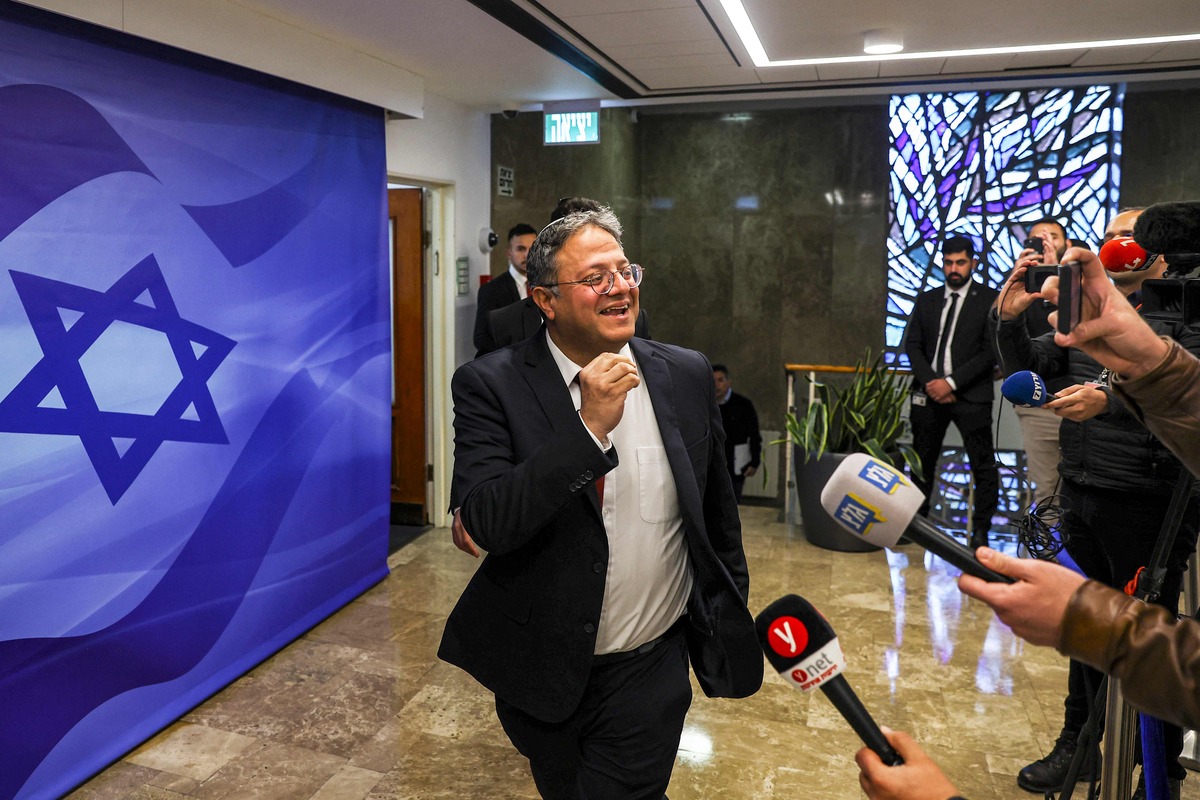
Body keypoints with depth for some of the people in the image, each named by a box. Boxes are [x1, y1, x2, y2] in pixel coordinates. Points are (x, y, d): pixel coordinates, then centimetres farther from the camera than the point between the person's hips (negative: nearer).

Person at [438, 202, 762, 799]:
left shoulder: (687, 375, -5)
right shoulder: (491, 385, -14)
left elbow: (718, 513, 6)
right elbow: (484, 524, -24)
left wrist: (733, 617, 13)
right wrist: (591, 427, -31)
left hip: (651, 667, 0)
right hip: (539, 668, 0)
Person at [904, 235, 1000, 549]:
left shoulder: (989, 299, 0)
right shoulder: (926, 300, 13)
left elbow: (991, 351, -7)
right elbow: (912, 345, 8)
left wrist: (952, 382, -14)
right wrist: (930, 382, -8)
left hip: (970, 395, -4)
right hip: (929, 393, 4)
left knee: (983, 466, -3)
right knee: (922, 463, 11)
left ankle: (980, 530, 6)